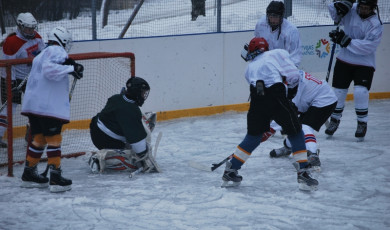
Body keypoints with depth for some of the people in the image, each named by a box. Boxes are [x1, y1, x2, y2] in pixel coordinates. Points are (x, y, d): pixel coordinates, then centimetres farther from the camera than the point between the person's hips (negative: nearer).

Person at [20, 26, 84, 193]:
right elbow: (50, 69, -23)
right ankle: (55, 179, -8)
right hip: (48, 105, -9)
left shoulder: (42, 54, 25)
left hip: (33, 104, 9)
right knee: (54, 139, -6)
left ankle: (28, 175, 22)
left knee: (39, 138, 17)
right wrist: (70, 68, -23)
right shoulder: (57, 51, -6)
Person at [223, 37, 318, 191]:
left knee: (253, 136, 22)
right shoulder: (278, 53, 18)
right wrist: (291, 85, 27)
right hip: (276, 96, -4)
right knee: (295, 132, 10)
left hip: (257, 100, 4)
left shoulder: (250, 68, 32)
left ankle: (230, 172, 26)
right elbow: (293, 75, 4)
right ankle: (303, 174, 5)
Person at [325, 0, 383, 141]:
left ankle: (362, 124, 1)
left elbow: (368, 46, -26)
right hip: (344, 60, 4)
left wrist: (346, 40, -30)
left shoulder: (375, 24, -18)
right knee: (339, 91, 8)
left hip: (364, 64, -4)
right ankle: (335, 120, 30)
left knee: (360, 92, -18)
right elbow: (334, 13, 8)